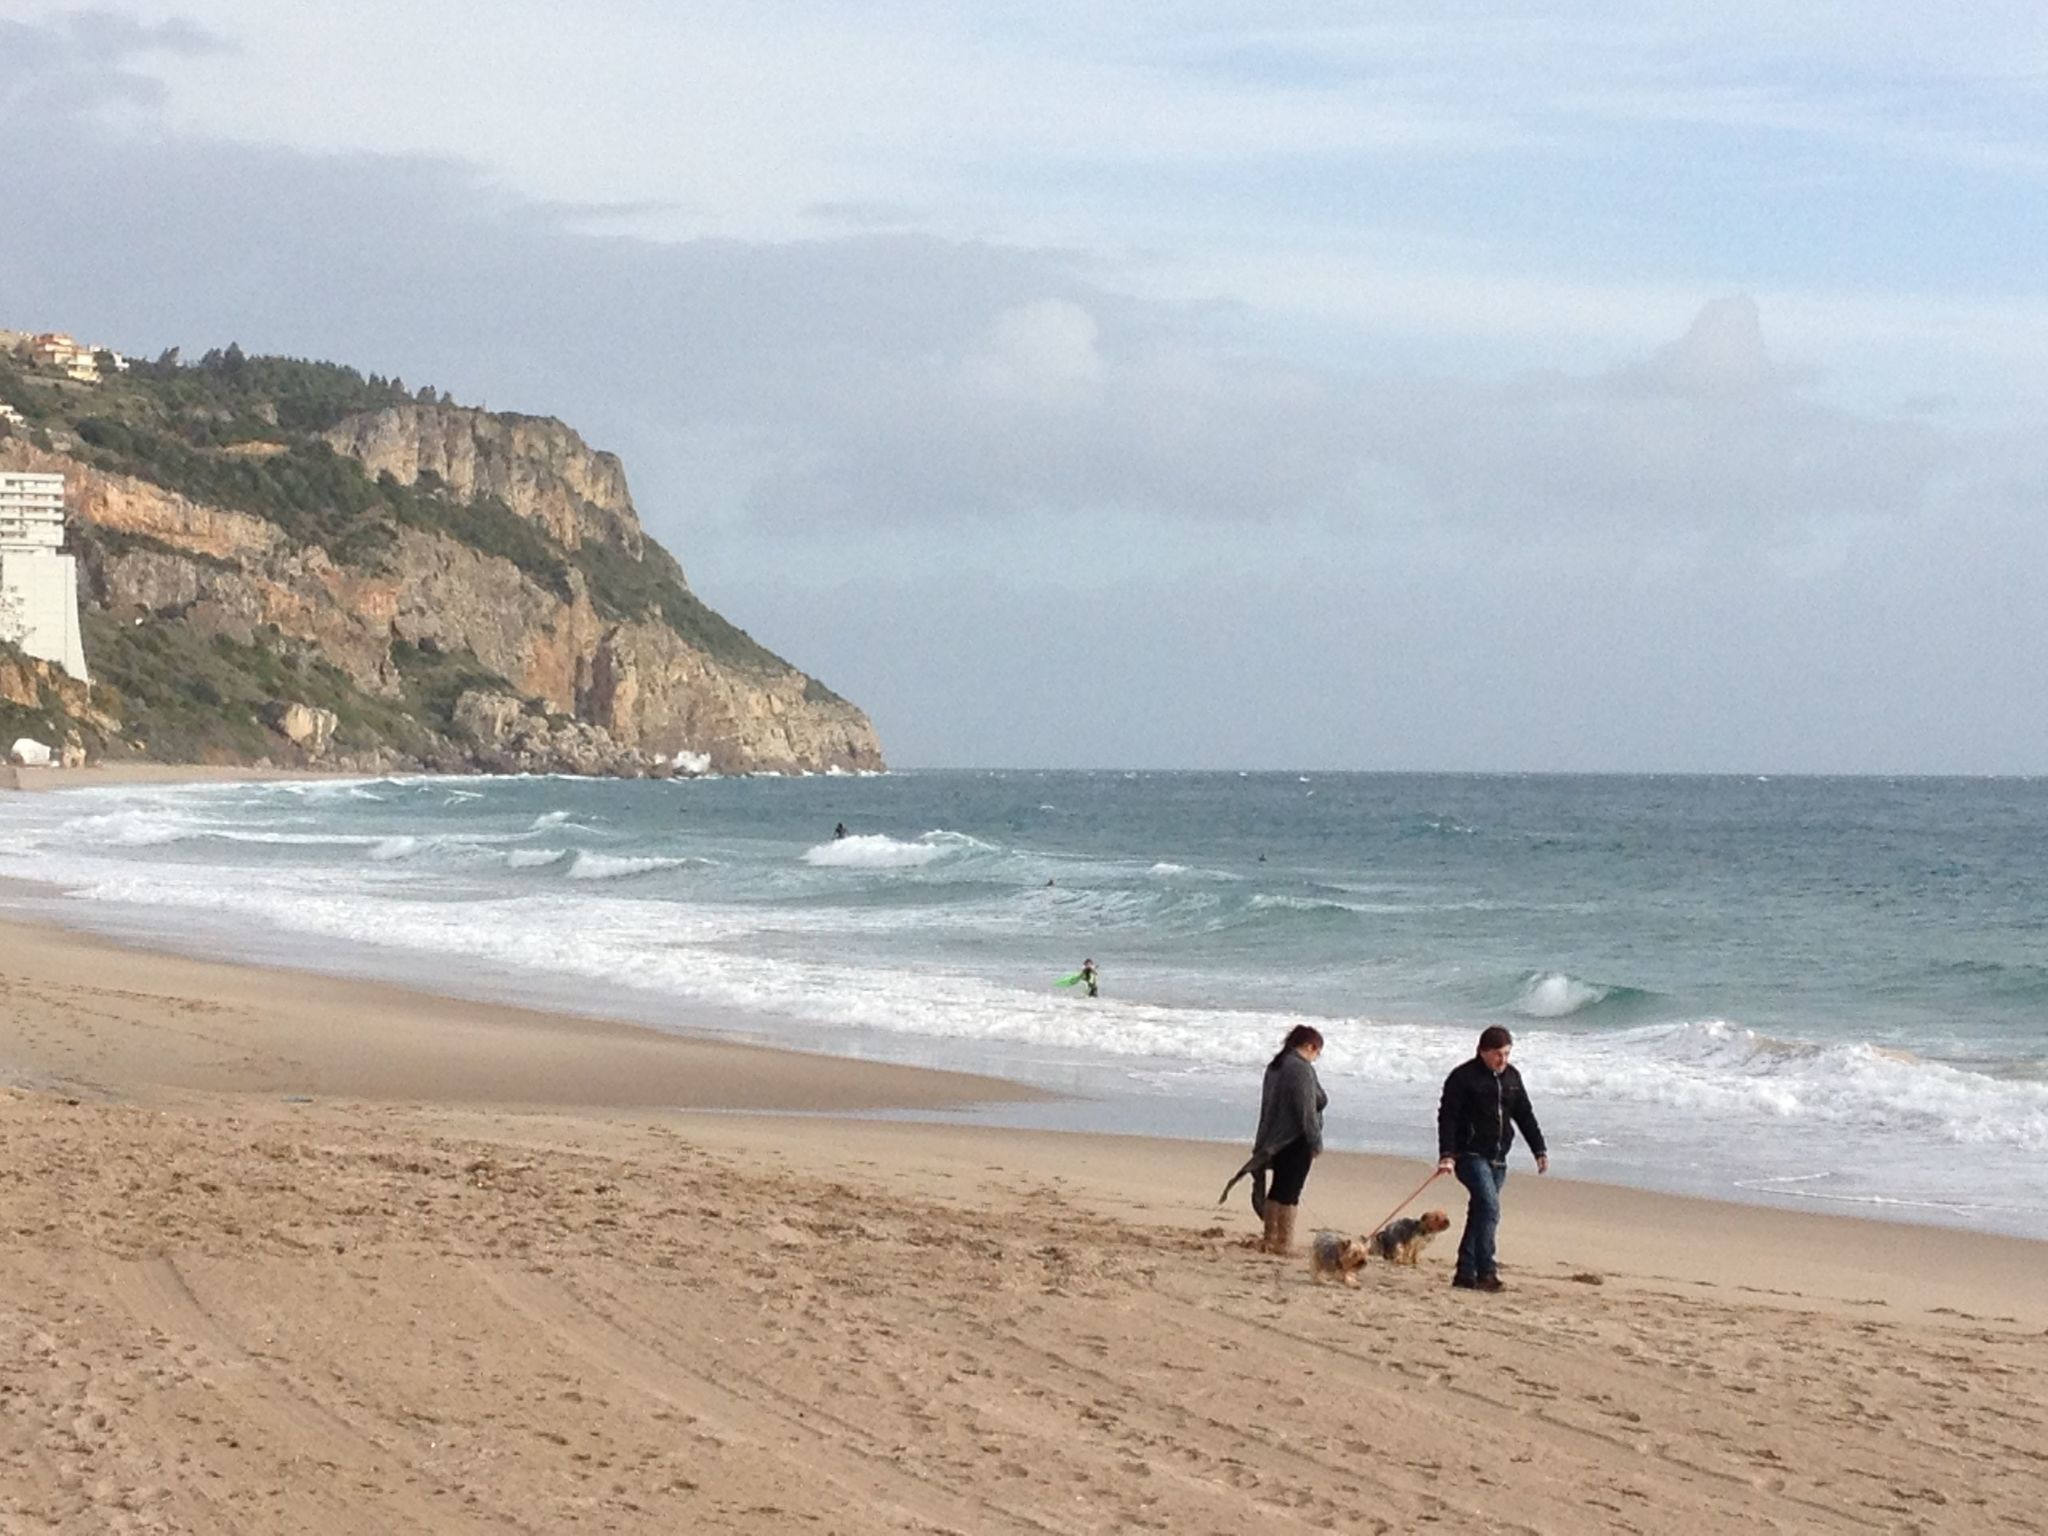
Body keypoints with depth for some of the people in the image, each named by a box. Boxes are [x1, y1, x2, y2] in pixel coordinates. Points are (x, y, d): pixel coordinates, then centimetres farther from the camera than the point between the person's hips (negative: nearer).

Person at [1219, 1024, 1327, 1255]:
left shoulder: (1275, 1066, 13)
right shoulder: (1302, 1069, -16)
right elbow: (1307, 1110, -20)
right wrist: (1316, 1142, -14)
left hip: (1274, 1139, 9)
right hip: (1296, 1140, -9)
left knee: (1277, 1189, 16)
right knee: (1289, 1191, -3)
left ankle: (1269, 1237, 21)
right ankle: (1283, 1241, -1)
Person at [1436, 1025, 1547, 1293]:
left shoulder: (1512, 1077, 11)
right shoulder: (1463, 1077, -8)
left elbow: (1525, 1116, 18)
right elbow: (1447, 1117, -11)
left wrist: (1540, 1151, 13)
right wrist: (1446, 1155, -20)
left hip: (1497, 1159, 7)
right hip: (1471, 1155, -7)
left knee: (1480, 1213, 8)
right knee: (1490, 1208, -20)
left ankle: (1465, 1274, 12)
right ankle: (1486, 1271, -22)